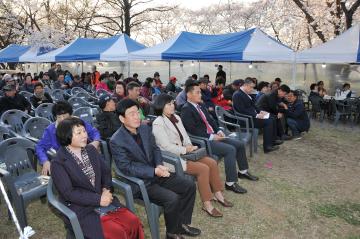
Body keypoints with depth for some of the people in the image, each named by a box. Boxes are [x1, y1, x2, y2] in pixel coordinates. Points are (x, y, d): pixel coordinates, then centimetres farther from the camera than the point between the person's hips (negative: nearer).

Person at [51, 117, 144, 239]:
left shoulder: (91, 150, 8)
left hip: (102, 199, 5)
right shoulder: (58, 163, -10)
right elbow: (69, 193, -15)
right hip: (80, 209, -5)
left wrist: (106, 190, -9)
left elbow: (106, 172, 11)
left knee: (133, 222, -15)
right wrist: (98, 199, -19)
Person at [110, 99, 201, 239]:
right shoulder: (116, 141, -17)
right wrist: (154, 171, -24)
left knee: (190, 186, -2)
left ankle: (182, 223, 15)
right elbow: (127, 168, -19)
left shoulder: (145, 128, 3)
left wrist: (159, 165, -10)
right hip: (139, 182, -7)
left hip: (156, 173, 7)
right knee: (172, 198, -25)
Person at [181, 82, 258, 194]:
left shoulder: (200, 106, 14)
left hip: (213, 136, 9)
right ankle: (230, 183, -14)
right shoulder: (186, 109, -14)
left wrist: (218, 131, 2)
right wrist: (211, 136, -21)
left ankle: (243, 171, 28)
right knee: (230, 150, -24)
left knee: (239, 144, 8)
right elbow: (193, 130, -22)